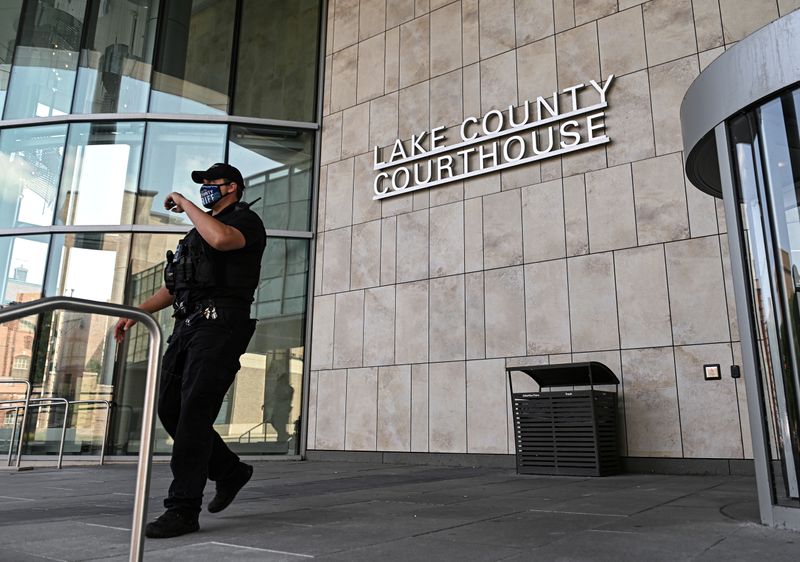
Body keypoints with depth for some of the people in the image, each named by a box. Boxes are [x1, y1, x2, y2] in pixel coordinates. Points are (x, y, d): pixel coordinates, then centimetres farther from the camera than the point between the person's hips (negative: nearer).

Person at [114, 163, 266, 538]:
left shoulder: (245, 220, 2)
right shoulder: (201, 230, 27)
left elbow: (222, 239, -24)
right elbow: (175, 286, 28)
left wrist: (185, 204, -10)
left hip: (220, 325, -9)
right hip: (188, 325, 9)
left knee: (194, 412, -14)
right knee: (170, 409, 7)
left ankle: (183, 509, -9)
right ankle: (230, 472, 22)